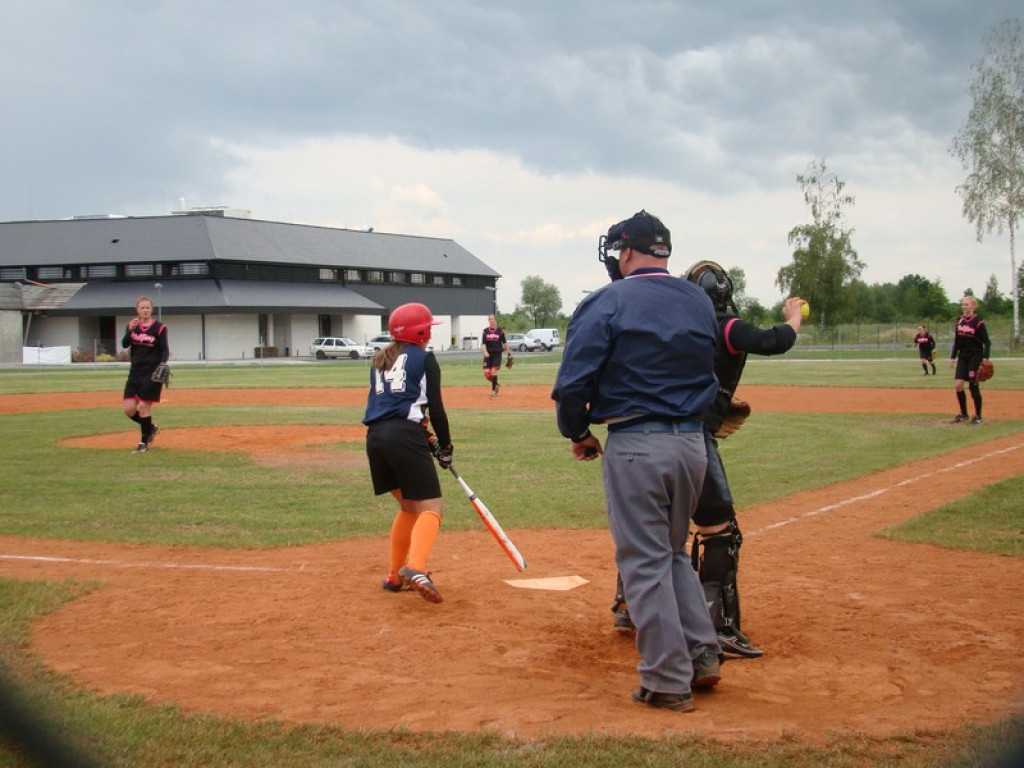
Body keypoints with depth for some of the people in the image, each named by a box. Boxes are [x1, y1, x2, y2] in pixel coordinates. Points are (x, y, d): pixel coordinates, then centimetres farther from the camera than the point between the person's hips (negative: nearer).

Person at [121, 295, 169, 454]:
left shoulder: (159, 328, -4)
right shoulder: (132, 325, 7)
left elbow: (165, 350, -7)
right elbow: (125, 344, -6)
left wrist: (162, 365, -26)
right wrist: (130, 330, -23)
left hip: (152, 373, -5)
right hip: (135, 372, 5)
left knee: (143, 407, -6)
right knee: (128, 408, 0)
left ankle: (144, 442, 8)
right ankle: (151, 428, 24)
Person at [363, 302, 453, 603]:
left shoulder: (380, 361, 24)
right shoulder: (424, 358, 6)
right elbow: (436, 408, -1)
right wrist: (446, 446, 9)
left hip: (375, 437, 7)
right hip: (405, 435, -7)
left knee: (409, 506, 22)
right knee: (430, 508, -6)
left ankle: (394, 576, 22)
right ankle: (415, 567, -31)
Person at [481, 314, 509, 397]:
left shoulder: (500, 331, 1)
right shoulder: (485, 331, 5)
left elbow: (504, 342, 7)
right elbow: (484, 343, 0)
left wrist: (508, 353, 6)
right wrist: (485, 352, -17)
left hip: (497, 354, -2)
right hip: (488, 354, 2)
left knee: (493, 372, -13)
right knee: (486, 373, -4)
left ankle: (494, 390, 0)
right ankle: (496, 384, 22)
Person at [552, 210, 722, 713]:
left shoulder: (607, 304, -9)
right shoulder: (699, 303, 11)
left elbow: (573, 383, -12)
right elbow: (707, 374, 16)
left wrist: (579, 434, 2)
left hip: (635, 445, -6)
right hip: (692, 442, 6)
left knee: (644, 562, 2)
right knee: (673, 552, 22)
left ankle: (669, 682, 4)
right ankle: (702, 655, 19)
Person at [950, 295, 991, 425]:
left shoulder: (978, 322, -11)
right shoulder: (960, 321, 7)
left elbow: (987, 342, -10)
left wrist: (985, 358, -20)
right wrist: (953, 357, 13)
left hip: (975, 356, -6)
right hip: (963, 356, 6)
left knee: (973, 386, -4)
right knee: (958, 385, -2)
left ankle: (978, 416, 10)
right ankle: (963, 414, 12)